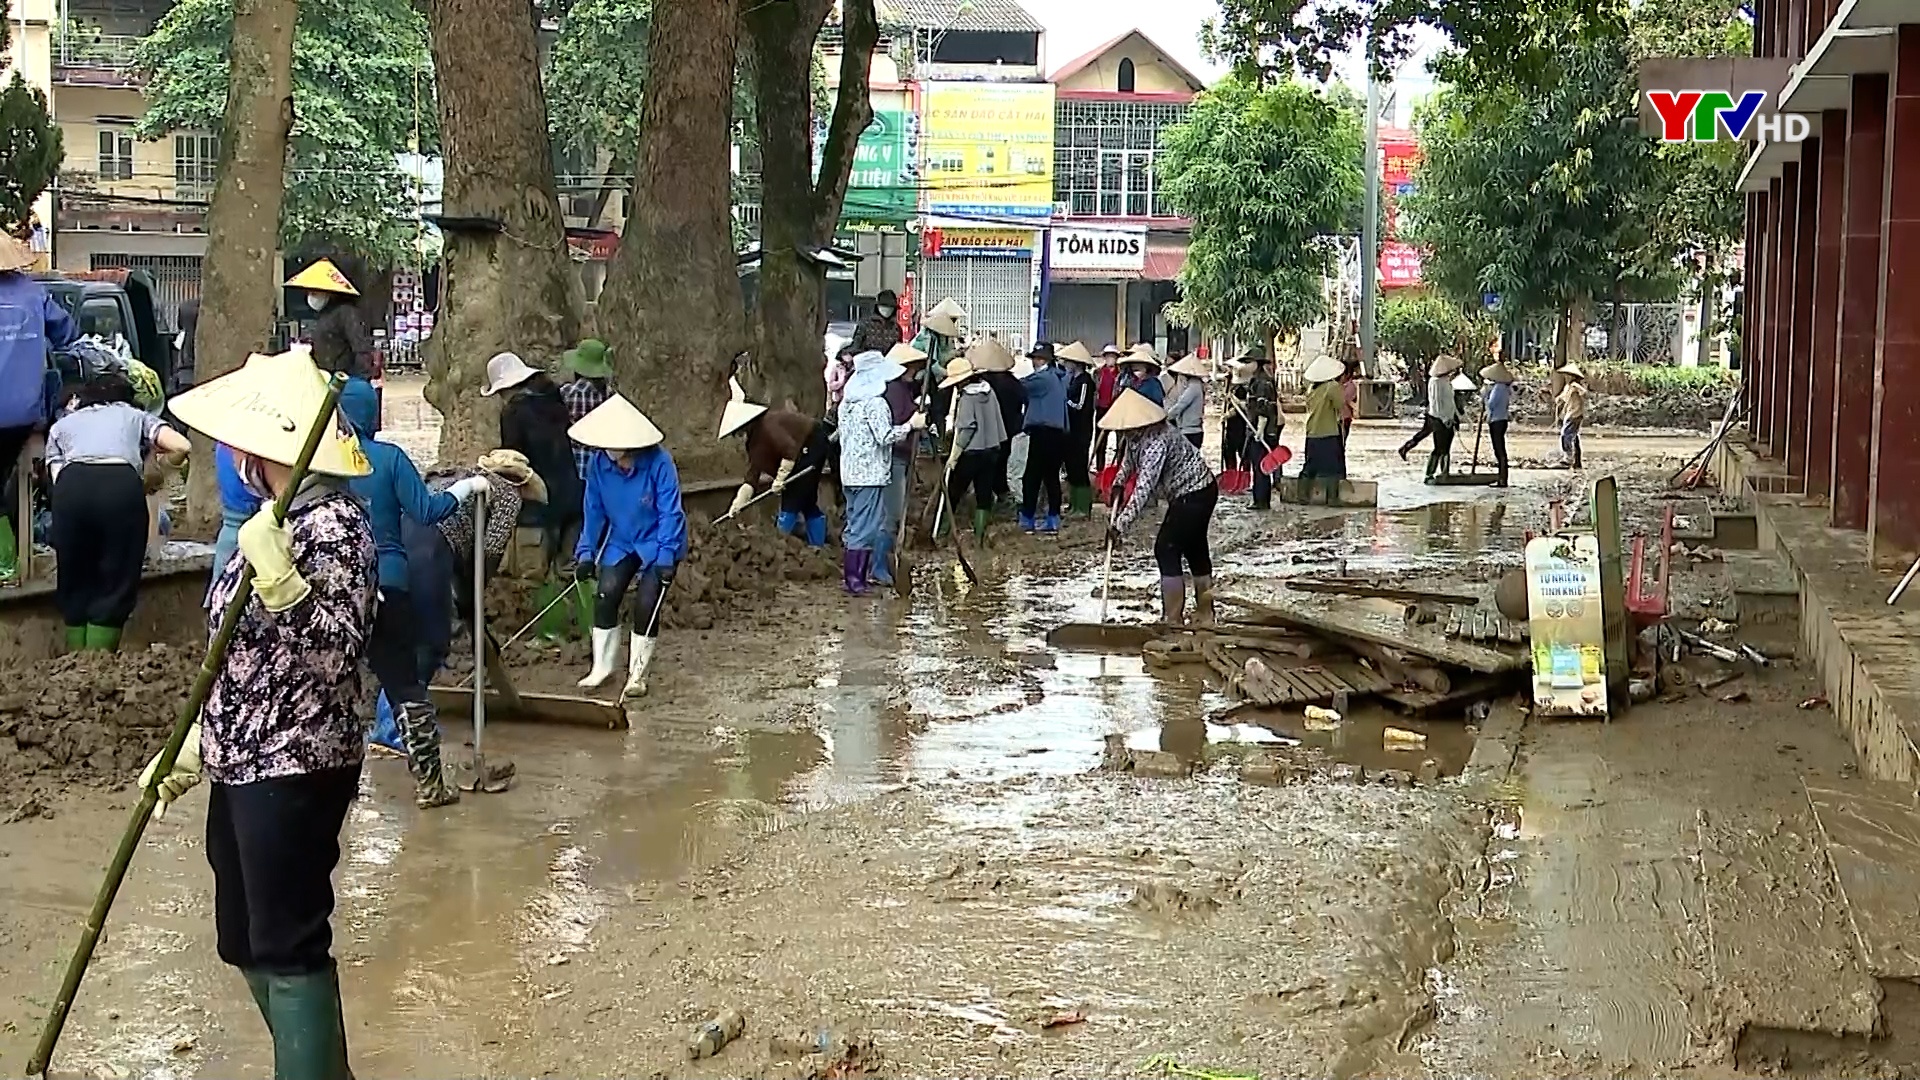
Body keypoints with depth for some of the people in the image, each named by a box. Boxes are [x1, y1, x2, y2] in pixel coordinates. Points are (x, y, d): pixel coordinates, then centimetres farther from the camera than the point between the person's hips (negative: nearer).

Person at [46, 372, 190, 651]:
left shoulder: (62, 425, 35)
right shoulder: (135, 415, 33)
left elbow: (57, 476, 18)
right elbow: (180, 447, 16)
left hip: (71, 486, 1)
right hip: (121, 484, -1)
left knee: (75, 585, 15)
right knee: (116, 585, 8)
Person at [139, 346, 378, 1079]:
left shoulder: (333, 525, -16)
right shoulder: (277, 519, 12)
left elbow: (337, 655, -25)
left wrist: (281, 580, -35)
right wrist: (196, 747, 20)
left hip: (296, 769, -10)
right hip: (244, 764, 10)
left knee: (288, 945, -4)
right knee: (245, 941, 16)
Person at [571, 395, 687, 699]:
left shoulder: (658, 462, -26)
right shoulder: (598, 464, -14)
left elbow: (670, 512, -23)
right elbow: (594, 511, -3)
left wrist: (665, 558, -26)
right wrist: (586, 553, -5)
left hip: (658, 544, -4)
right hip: (621, 543, 4)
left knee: (646, 604, -9)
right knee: (605, 595, -8)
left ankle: (637, 674, 8)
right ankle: (601, 666, 8)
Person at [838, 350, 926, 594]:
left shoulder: (846, 403, 12)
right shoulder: (875, 403, -14)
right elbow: (885, 436, -20)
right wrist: (911, 425, -10)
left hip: (850, 472, 9)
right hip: (871, 474, -9)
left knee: (854, 524, 14)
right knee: (866, 527, -5)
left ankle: (852, 573, 16)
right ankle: (856, 580, -5)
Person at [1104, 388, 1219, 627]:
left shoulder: (1156, 442, -32)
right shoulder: (1137, 434, -3)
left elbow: (1143, 489, -37)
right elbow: (1129, 458, 20)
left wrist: (1120, 525, -38)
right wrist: (1119, 482, 4)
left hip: (1195, 495, -11)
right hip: (1198, 491, 11)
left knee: (1166, 549, -11)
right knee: (1195, 549, 20)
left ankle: (1173, 620, -6)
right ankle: (1205, 614, 34)